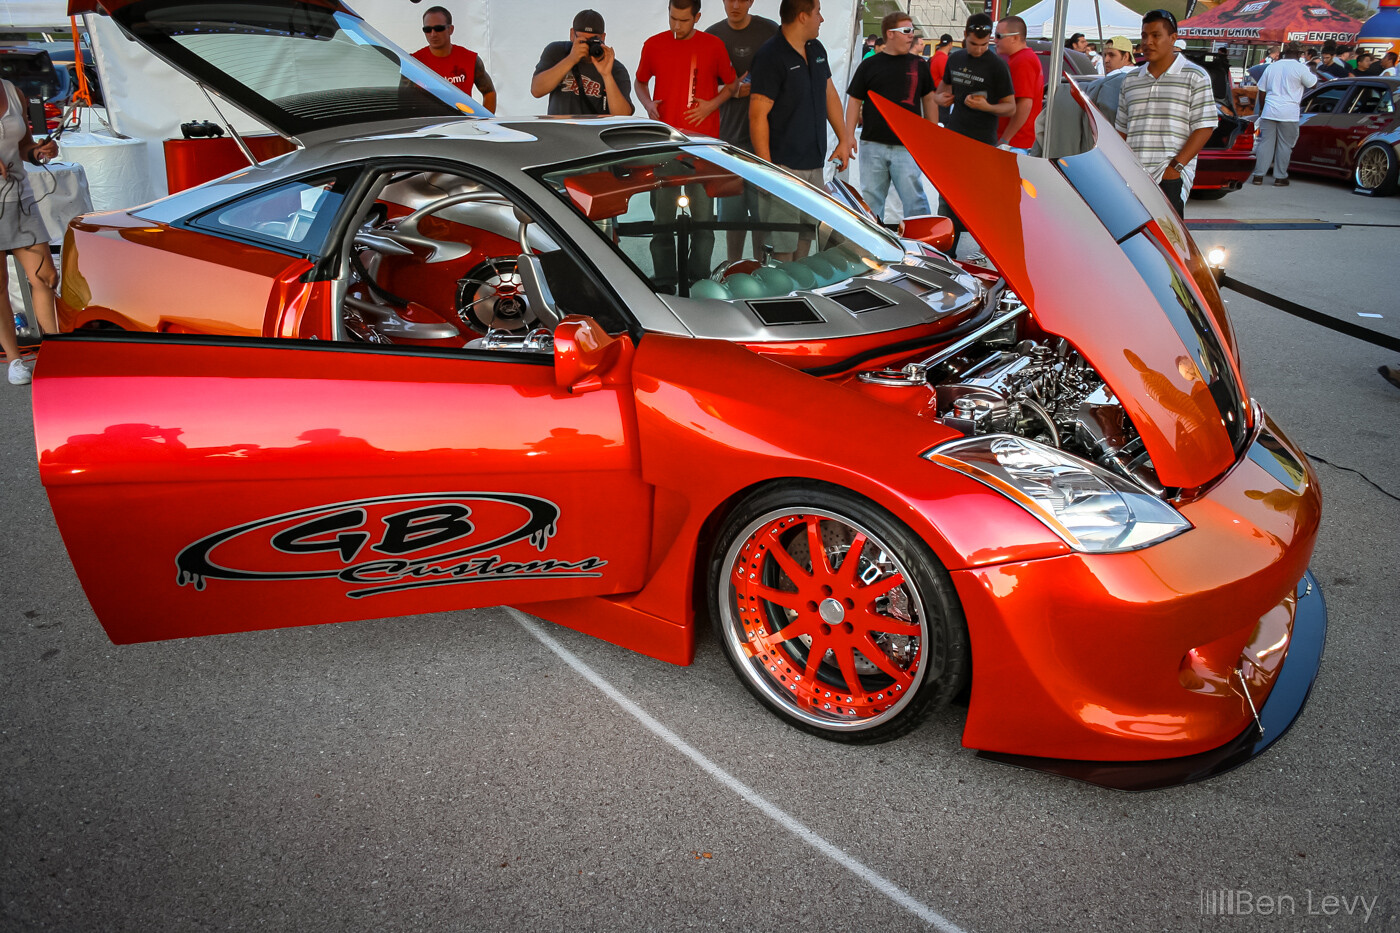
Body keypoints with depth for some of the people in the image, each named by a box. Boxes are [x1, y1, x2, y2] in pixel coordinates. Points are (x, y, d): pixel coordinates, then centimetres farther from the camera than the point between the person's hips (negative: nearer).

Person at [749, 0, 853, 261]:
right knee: (783, 245, -7)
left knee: (806, 236, 15)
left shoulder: (817, 50, 13)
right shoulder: (771, 56, -12)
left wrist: (844, 139, 17)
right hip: (785, 166, -8)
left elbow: (830, 94, 24)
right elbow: (758, 115, -16)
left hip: (814, 164, 8)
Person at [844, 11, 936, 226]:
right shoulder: (869, 65, 5)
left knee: (914, 197, -6)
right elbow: (854, 101, 7)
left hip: (907, 146, -1)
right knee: (871, 199, 9)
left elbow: (929, 99, 14)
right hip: (872, 144, 1)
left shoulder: (919, 65, 8)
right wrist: (849, 136, 0)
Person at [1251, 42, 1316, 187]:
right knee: (1284, 145, 3)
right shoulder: (1300, 68, -4)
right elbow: (1313, 84, 5)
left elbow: (1262, 91, 14)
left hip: (1269, 112, 4)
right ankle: (1280, 177, 7)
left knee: (1265, 143, 6)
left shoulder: (1272, 67, 11)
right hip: (1289, 114, -4)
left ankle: (1258, 175, 4)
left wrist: (1262, 109, 24)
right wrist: (1312, 71, 22)